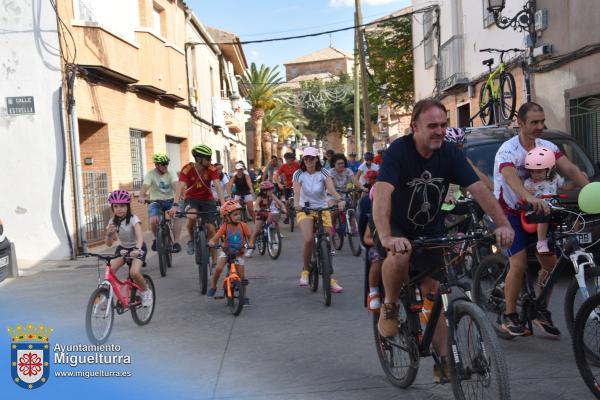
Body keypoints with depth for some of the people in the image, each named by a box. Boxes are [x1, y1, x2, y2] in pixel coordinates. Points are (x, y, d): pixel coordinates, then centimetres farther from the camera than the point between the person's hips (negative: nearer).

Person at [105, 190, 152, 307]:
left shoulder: (133, 219, -20)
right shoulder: (113, 222, -6)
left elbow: (140, 236, -36)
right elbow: (109, 243, -6)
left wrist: (137, 249, -55)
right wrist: (108, 234, -28)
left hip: (137, 249, -4)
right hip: (122, 248, 4)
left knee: (134, 272, -27)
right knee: (110, 270, -20)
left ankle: (146, 291, 1)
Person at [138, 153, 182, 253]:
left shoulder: (171, 174, -8)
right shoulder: (150, 174, -10)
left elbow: (176, 187, -24)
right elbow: (144, 186, -26)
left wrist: (176, 202, -43)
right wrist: (141, 197, -50)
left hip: (170, 200, 1)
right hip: (155, 202, -1)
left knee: (176, 216, -29)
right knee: (153, 221, -26)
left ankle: (176, 242, -19)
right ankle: (156, 239, 5)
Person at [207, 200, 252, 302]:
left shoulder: (243, 225, -14)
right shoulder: (225, 227, -16)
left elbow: (250, 236, -11)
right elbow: (215, 237, -21)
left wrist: (250, 243, -32)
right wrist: (211, 242, -43)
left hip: (238, 253, 1)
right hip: (226, 251, -1)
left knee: (241, 275, -1)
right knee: (219, 268, -23)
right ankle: (213, 287, 0)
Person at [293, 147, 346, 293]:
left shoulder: (323, 173, -5)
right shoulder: (299, 174, -5)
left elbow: (331, 188, -21)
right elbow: (296, 191, -21)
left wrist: (339, 199, -41)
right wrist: (296, 203, -42)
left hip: (323, 210, 1)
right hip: (305, 210, -1)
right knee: (308, 240, -25)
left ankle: (330, 278, 15)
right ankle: (305, 270, -2)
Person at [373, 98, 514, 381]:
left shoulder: (450, 154, -11)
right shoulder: (399, 150, -24)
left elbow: (479, 189, -17)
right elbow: (382, 193, -37)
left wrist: (503, 224, -32)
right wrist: (386, 237, -52)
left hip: (431, 230, 4)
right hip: (397, 227, -4)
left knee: (432, 292, 2)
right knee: (399, 257, -36)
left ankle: (443, 359, 12)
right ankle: (389, 306, -7)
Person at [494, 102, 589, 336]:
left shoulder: (547, 147, -2)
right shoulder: (508, 150, -21)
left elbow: (571, 169, -15)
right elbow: (510, 178, -41)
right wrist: (531, 198, -60)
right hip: (509, 213, -6)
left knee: (550, 262, 0)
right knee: (519, 264, -17)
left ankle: (542, 312, 18)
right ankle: (509, 317, -1)